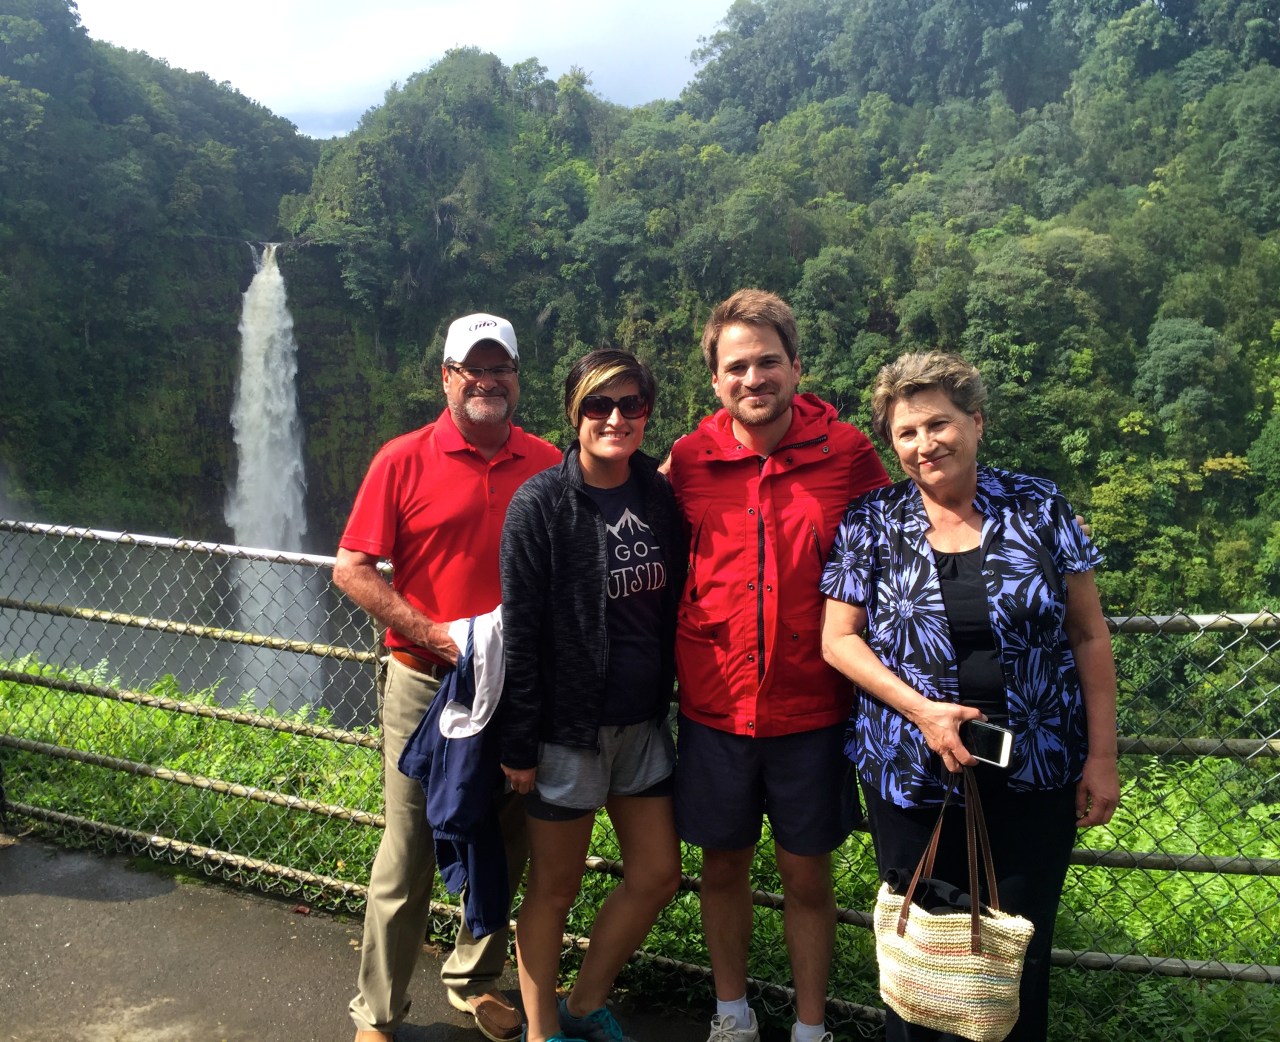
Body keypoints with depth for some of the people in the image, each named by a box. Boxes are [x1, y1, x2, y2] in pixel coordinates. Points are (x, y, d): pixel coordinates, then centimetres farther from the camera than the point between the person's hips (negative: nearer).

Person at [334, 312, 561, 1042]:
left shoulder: (548, 464, 3)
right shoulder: (405, 460, -5)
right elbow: (352, 569, -7)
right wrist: (431, 633, -16)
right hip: (427, 685, -3)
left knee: (505, 850, 16)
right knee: (409, 854, 5)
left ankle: (476, 981, 38)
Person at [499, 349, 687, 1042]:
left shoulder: (660, 498, 3)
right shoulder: (540, 504, -13)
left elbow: (671, 609, 11)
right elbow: (520, 631, -13)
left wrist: (668, 698, 10)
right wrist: (519, 743, -13)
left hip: (643, 722, 6)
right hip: (566, 726, -6)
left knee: (656, 875, 13)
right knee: (555, 889, 10)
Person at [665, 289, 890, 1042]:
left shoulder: (848, 453, -7)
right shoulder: (689, 459, -4)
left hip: (812, 710, -1)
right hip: (715, 706, 1)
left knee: (808, 877, 12)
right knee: (724, 866, 17)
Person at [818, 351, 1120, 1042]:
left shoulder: (1038, 508, -1)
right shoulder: (871, 523, -1)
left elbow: (1088, 636, 2)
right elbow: (837, 639, -2)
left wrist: (1102, 756, 0)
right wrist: (923, 711, -15)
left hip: (1036, 778, 1)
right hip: (912, 777, 0)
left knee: (1020, 953, 10)